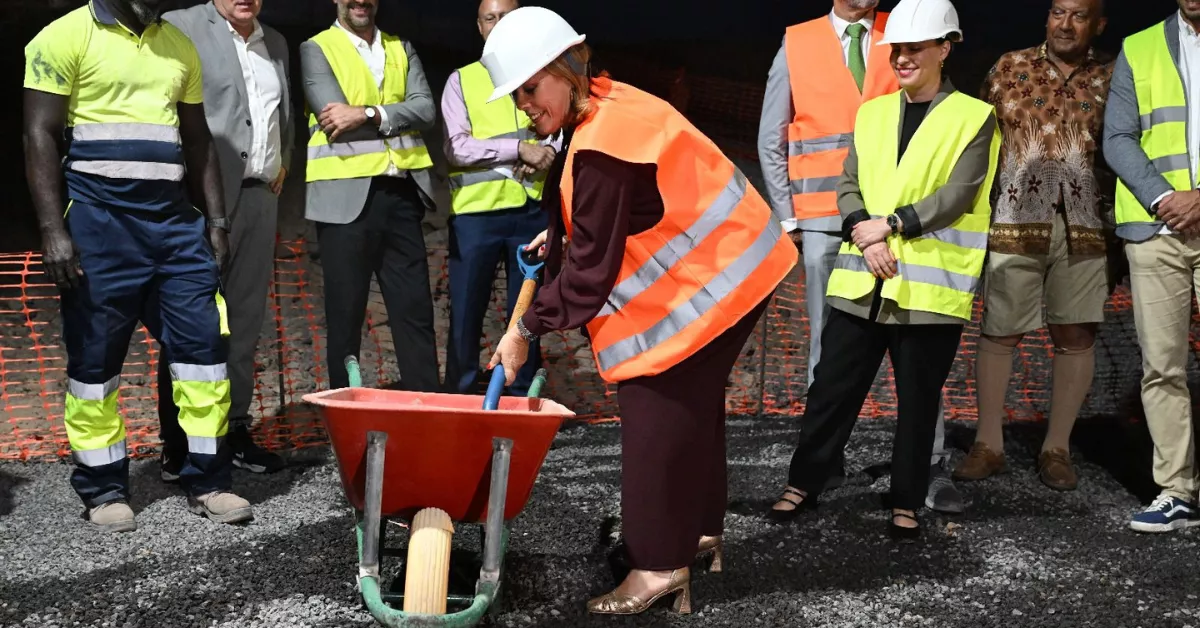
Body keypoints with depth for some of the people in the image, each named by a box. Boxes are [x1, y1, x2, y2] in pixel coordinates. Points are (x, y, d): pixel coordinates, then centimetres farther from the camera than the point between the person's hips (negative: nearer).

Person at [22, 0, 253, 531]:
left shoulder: (179, 46, 15)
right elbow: (40, 136, -7)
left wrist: (215, 220, 12)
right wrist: (54, 231, -15)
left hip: (175, 216, 5)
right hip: (100, 216, -5)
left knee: (204, 341, -1)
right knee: (95, 357, 1)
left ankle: (207, 481, 8)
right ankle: (103, 490, 14)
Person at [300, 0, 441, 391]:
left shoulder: (402, 50, 16)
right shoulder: (316, 49, 3)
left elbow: (425, 109, 0)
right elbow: (334, 120, -11)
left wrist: (368, 114, -14)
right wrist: (397, 119, -6)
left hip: (401, 194, 4)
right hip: (345, 196, -4)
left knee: (415, 308, 6)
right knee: (345, 312, 2)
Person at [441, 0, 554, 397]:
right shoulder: (461, 80, 6)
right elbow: (456, 148, -6)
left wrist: (546, 151, -10)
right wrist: (519, 148, -14)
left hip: (531, 209, 2)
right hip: (476, 211, -2)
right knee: (465, 315, 2)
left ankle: (521, 399, 18)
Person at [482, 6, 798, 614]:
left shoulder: (601, 146, -26)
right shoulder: (607, 105, 4)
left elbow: (589, 269, -22)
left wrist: (526, 329, -13)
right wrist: (559, 235, 15)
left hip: (706, 282, -11)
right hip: (726, 267, 11)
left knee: (656, 410, -8)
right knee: (692, 402, 19)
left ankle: (659, 564, -1)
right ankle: (697, 528, 33)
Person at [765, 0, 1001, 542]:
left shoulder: (974, 117, 1)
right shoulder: (872, 112, 14)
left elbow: (958, 195, -10)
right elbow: (848, 186, 8)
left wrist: (890, 224, -14)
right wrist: (865, 235, -10)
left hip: (929, 284, -3)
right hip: (861, 280, 4)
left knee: (917, 400, 6)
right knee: (832, 388, 6)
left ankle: (906, 503, 20)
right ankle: (802, 484, 20)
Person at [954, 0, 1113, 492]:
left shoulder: (1112, 77, 9)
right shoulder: (1010, 67, 7)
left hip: (1085, 225, 1)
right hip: (1016, 220, -1)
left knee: (1077, 334, 3)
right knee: (998, 330, 1)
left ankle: (1057, 447, 15)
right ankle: (988, 444, 13)